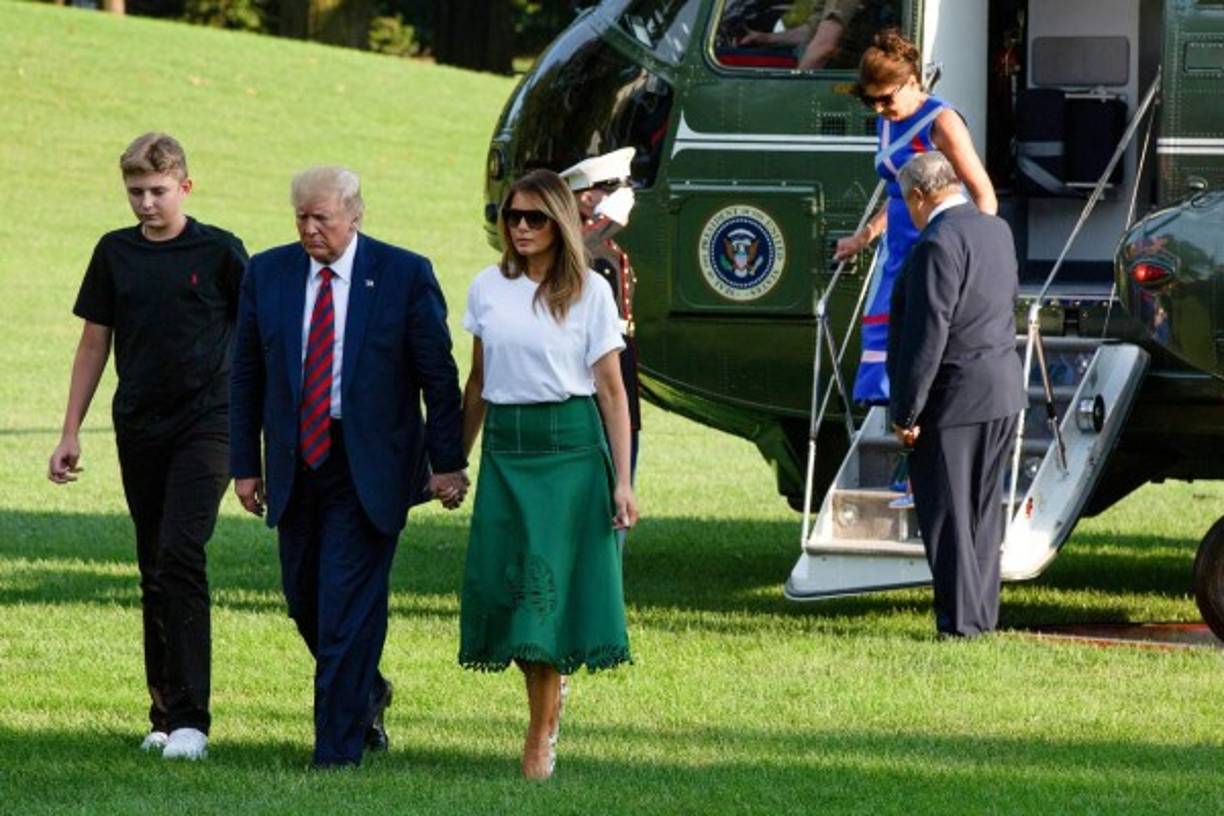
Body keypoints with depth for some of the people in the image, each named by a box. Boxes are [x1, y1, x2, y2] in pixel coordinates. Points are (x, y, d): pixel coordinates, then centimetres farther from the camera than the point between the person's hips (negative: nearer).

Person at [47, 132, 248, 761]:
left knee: (180, 555, -16)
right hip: (138, 426, 4)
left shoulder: (219, 252, -3)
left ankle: (190, 719, -17)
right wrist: (71, 432, 11)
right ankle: (164, 714, 16)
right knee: (154, 572, 8)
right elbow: (95, 343, 14)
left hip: (205, 424, -4)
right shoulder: (115, 253, 8)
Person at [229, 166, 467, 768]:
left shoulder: (404, 276, -5)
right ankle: (367, 694, 37)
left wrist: (447, 463, -6)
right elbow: (247, 375, 9)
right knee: (304, 599, 11)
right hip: (295, 464, 5)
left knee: (349, 606, -9)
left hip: (369, 466, -4)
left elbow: (439, 375, -3)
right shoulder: (267, 274, 4)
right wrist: (245, 465, 6)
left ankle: (337, 751, -5)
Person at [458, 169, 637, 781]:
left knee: (550, 583, -5)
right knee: (505, 585, -1)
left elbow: (611, 390, -2)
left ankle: (541, 733, 3)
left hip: (570, 448, -3)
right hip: (505, 448, 3)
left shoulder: (589, 292, -1)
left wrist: (622, 481, -7)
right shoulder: (487, 290, 8)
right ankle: (546, 708, 18)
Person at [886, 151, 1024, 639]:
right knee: (983, 510, 15)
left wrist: (906, 412, -17)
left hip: (953, 396, -9)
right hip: (1002, 393, 9)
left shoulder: (938, 244, -19)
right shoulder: (997, 232, 8)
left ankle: (960, 619, 0)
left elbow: (926, 336, -21)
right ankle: (983, 613, 20)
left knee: (946, 513, -1)